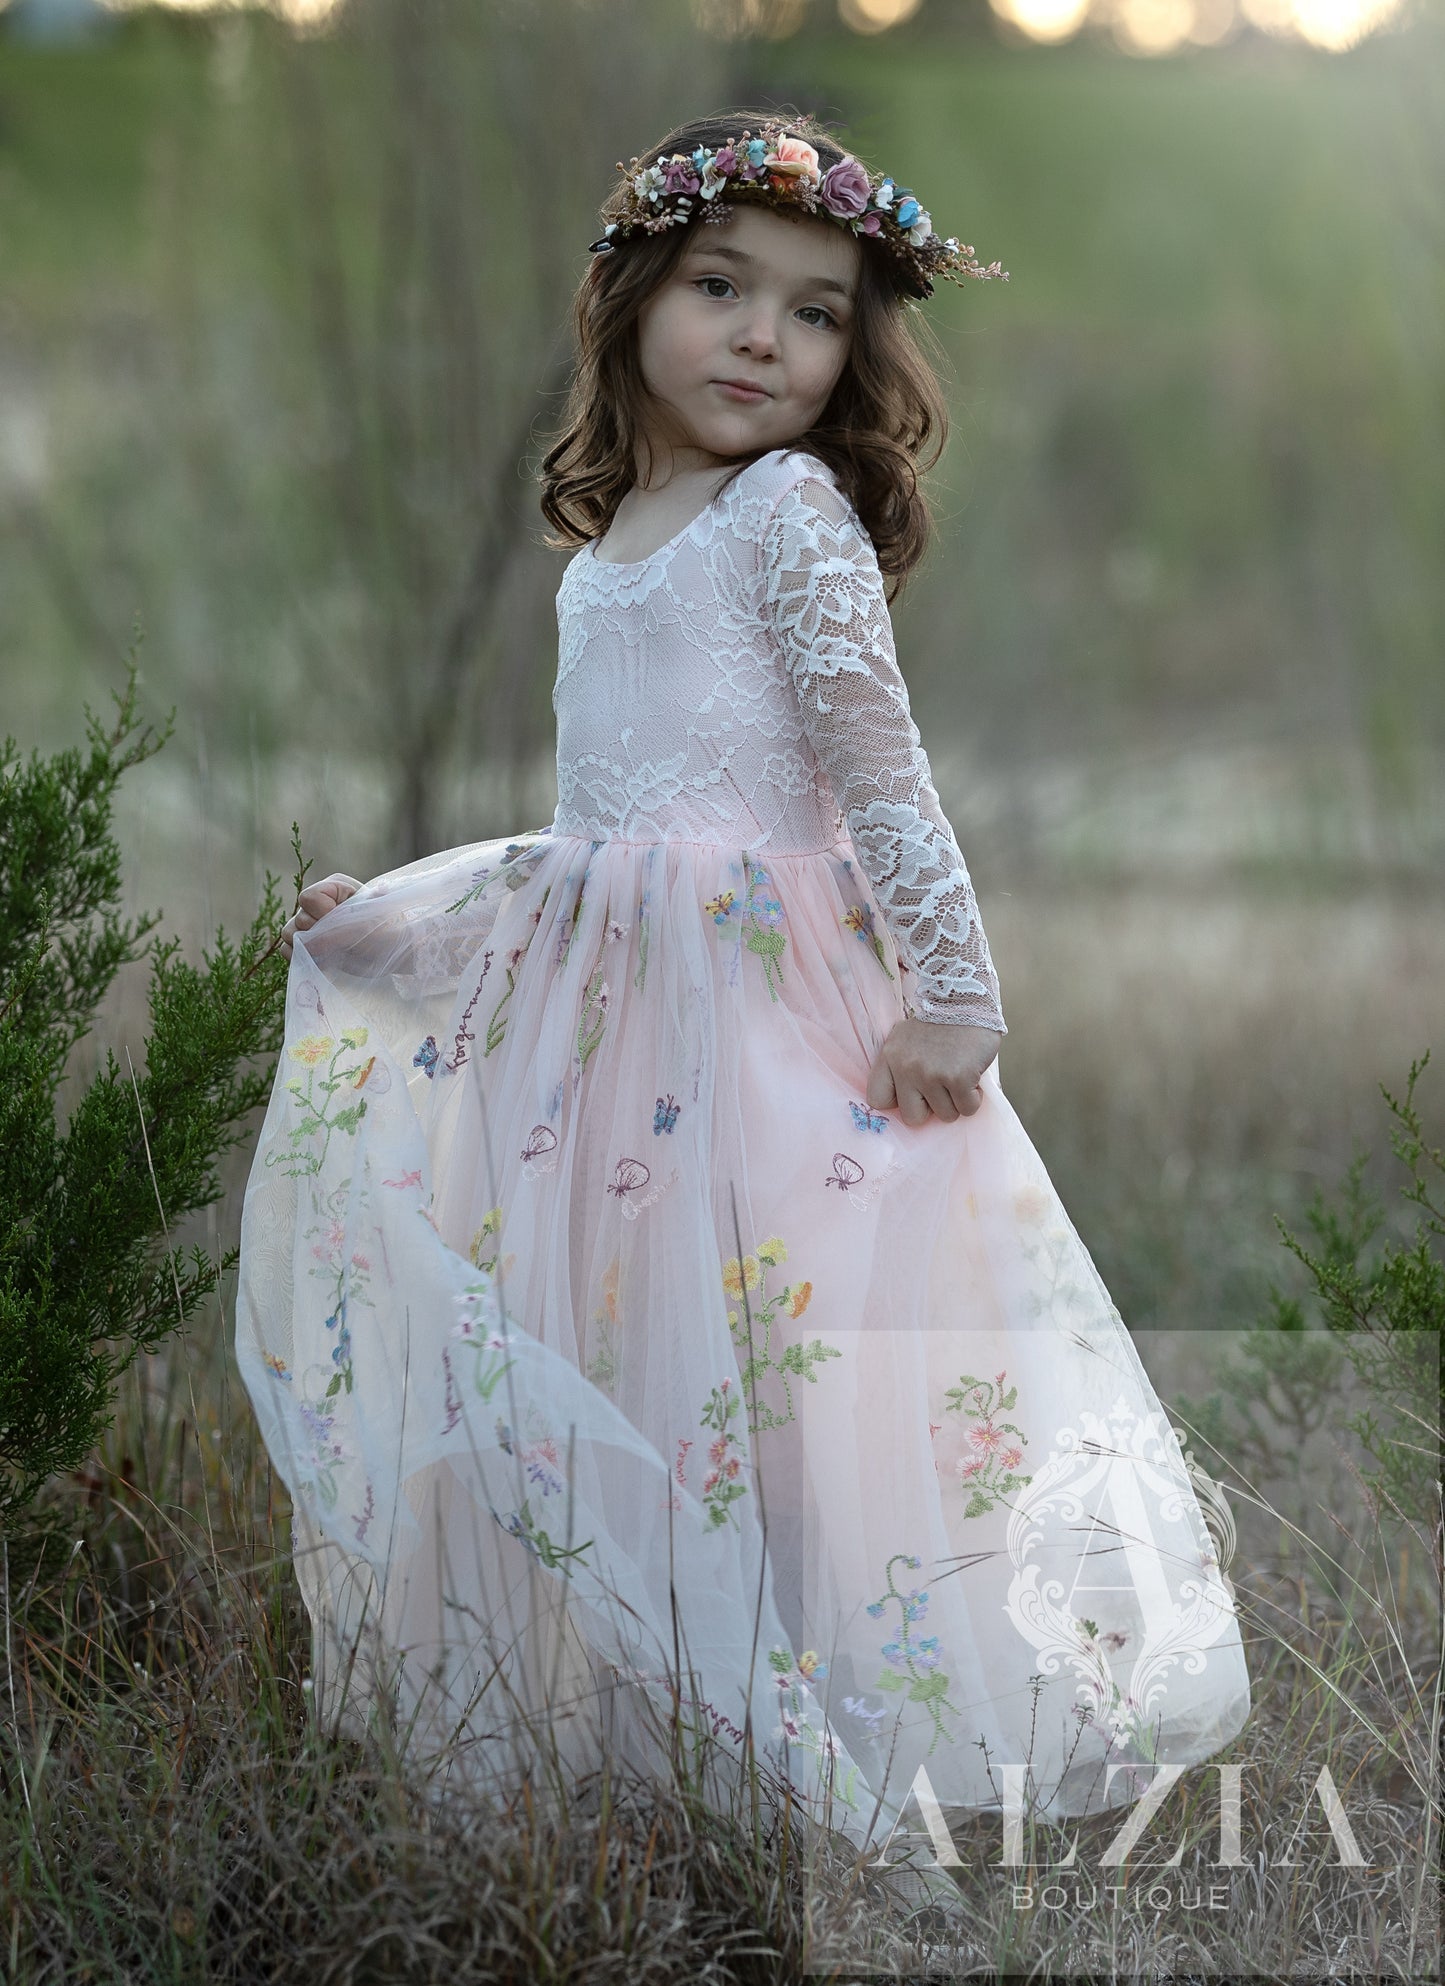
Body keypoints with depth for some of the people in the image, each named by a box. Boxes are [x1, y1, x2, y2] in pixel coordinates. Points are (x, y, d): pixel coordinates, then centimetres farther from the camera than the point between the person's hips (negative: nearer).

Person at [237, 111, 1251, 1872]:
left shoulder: (791, 509, -5)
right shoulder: (602, 553, 17)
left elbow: (879, 767, -12)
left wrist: (952, 988, -17)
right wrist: (387, 914, 25)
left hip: (768, 995, -7)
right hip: (600, 1000, 7)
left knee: (738, 1332, -10)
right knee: (569, 1344, 6)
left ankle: (781, 1720, -1)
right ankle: (610, 1701, 15)